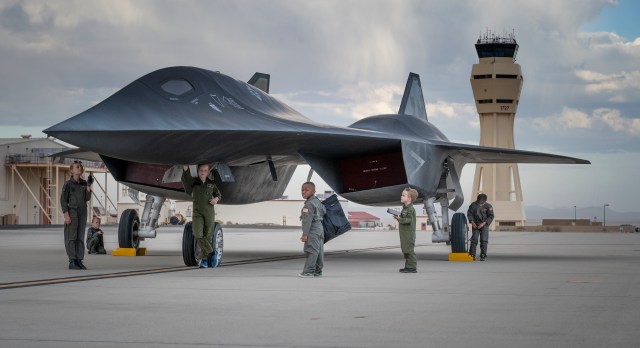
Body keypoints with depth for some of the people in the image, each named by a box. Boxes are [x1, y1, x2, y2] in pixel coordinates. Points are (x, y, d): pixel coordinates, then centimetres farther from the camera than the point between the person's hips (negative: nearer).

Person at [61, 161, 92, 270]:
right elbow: (63, 200, -6)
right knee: (71, 237, -4)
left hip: (82, 212, 6)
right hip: (72, 212, -5)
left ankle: (79, 261, 9)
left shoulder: (83, 183, 10)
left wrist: (89, 186, -3)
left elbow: (87, 199, 9)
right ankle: (72, 262, -3)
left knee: (80, 237, 6)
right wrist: (66, 215, -13)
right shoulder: (68, 184, -5)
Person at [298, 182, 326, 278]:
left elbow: (307, 220, -20)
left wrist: (305, 234, -21)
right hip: (320, 227, 10)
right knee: (319, 250, 11)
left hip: (313, 229, -10)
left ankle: (308, 271, -13)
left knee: (312, 250, -11)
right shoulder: (317, 201, 13)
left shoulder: (309, 204, -16)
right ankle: (318, 271, 17)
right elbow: (324, 211, 26)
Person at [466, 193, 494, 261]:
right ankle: (472, 255, -2)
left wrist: (483, 223, -20)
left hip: (484, 225, -1)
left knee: (484, 240, -6)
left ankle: (483, 256, -1)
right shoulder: (473, 205, -9)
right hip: (475, 225, 1)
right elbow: (469, 213, 1)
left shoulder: (488, 206, -13)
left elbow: (491, 216, -10)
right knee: (474, 239, -5)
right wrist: (472, 222, -13)